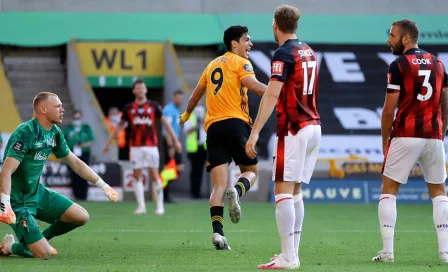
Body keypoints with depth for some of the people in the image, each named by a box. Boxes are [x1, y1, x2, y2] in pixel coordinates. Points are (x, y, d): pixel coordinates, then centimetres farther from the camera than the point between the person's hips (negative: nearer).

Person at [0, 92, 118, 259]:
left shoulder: (54, 133, 4)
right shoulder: (25, 133, -23)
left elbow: (75, 162, 17)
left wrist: (103, 185, 16)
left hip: (38, 193, 9)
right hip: (18, 200, -9)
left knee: (82, 217, 3)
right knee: (44, 254, -17)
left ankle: (40, 239, 20)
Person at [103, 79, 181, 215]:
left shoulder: (153, 106, 4)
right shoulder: (128, 108, 7)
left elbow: (165, 123, 6)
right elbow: (120, 126, 15)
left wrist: (175, 140, 2)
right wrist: (108, 142, 15)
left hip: (151, 145, -2)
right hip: (135, 147, 2)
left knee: (154, 175, -5)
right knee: (137, 175, 0)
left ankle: (160, 205, 2)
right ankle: (141, 206, 5)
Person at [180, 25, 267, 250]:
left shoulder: (213, 65, 23)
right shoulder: (240, 63, 3)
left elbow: (197, 93, 34)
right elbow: (253, 85, -16)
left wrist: (187, 114, 50)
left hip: (213, 127, 5)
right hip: (235, 122, -5)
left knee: (219, 184, -2)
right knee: (251, 171, 11)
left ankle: (217, 231, -18)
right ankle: (236, 191, -24)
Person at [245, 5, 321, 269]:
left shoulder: (284, 54, -11)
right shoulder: (309, 52, 14)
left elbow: (272, 95, -19)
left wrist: (255, 132, -22)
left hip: (294, 129, -8)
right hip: (313, 126, 8)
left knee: (283, 190, -8)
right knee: (295, 191, 12)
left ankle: (288, 258, -14)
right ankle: (293, 253, 11)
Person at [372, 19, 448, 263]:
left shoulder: (399, 65, -6)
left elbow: (389, 109, -8)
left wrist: (385, 140, 2)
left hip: (405, 135, -5)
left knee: (388, 190, 6)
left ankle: (387, 251, -1)